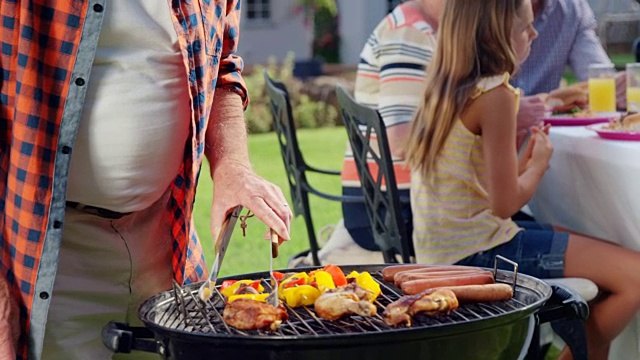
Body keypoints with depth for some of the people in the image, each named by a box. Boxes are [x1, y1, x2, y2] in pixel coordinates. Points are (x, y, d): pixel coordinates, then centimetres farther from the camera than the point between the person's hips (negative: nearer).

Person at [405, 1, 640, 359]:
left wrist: (524, 160, 9)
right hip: (476, 251, -10)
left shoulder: (447, 88, 10)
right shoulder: (495, 95, -17)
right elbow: (505, 204, -17)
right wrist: (539, 164, 0)